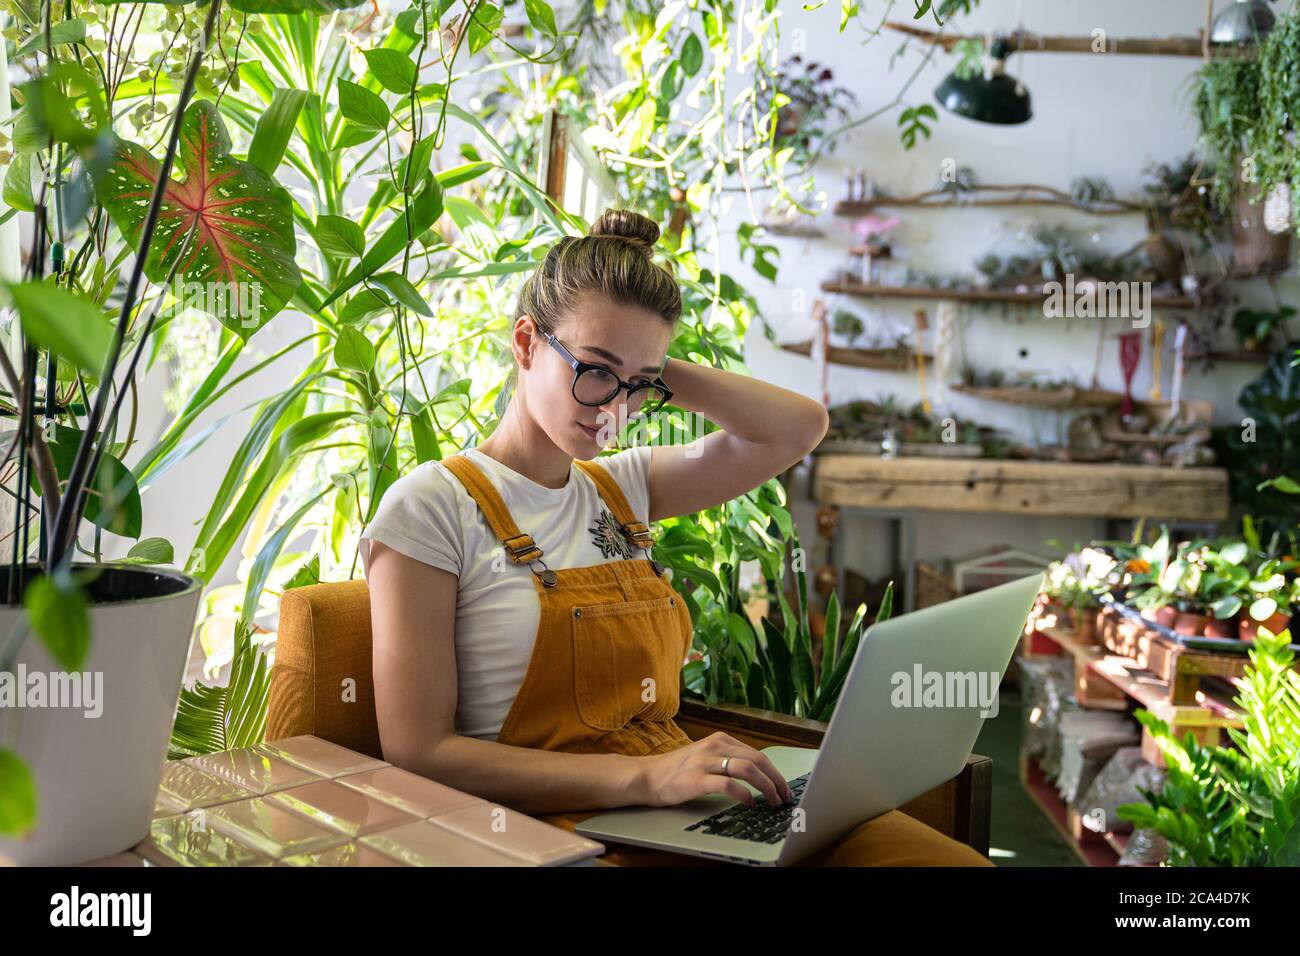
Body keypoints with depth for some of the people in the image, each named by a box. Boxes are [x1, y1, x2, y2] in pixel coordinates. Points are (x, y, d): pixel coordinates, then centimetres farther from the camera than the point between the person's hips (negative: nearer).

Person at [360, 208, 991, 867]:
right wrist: (643, 775, -21)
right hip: (555, 828, -6)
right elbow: (418, 755, -12)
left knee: (955, 857, -16)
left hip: (683, 808, 7)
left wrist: (654, 374, 6)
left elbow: (799, 426, 15)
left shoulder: (622, 488, 15)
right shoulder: (433, 506, -5)